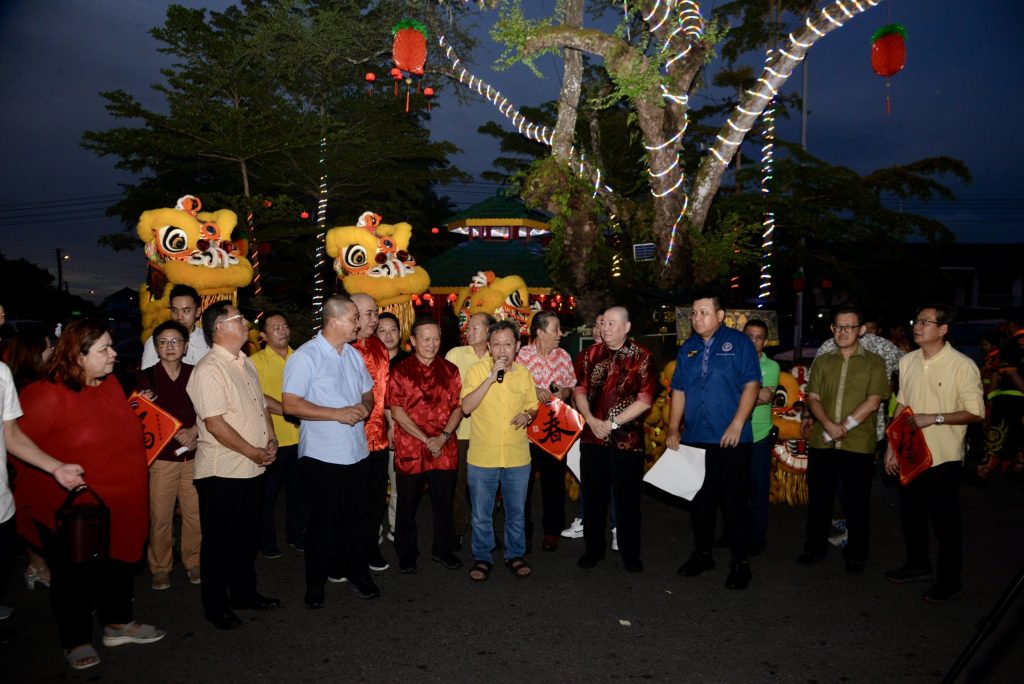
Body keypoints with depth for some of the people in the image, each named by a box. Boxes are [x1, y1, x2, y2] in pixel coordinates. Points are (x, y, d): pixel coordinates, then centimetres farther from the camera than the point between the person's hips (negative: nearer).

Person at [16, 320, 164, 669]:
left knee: (121, 565, 20)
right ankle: (76, 641, 32)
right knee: (75, 575, 12)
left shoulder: (111, 385, 4)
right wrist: (56, 471, -17)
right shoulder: (49, 395, -20)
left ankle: (118, 623, 40)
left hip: (121, 505, 7)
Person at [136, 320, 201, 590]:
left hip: (193, 456, 1)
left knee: (195, 514, 3)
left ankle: (193, 562, 22)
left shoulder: (195, 375, 3)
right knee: (160, 517, 2)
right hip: (162, 457, -1)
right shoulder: (147, 377, 0)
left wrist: (193, 431, -9)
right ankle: (160, 568, 19)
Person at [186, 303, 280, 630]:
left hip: (252, 468, 8)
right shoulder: (208, 369, -17)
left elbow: (261, 405, 18)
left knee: (247, 536, 19)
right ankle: (216, 606, 22)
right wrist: (254, 452, -17)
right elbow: (215, 423, -22)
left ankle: (244, 592, 35)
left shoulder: (245, 364, 11)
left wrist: (271, 440, 2)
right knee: (219, 541, 7)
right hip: (222, 472, -8)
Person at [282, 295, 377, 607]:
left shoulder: (354, 355, 10)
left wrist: (365, 408, -5)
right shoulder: (305, 356, -12)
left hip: (357, 453, 6)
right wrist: (338, 413, -21)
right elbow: (291, 404, -18)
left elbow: (367, 393, 20)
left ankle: (357, 573, 29)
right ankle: (315, 582, 23)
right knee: (322, 521, 7)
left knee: (356, 518, 14)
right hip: (322, 456, -6)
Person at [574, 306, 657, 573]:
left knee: (627, 498, 6)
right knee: (593, 496, 11)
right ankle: (593, 548, 26)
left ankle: (630, 553, 20)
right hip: (592, 438, 4)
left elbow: (645, 399, -11)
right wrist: (591, 420, -8)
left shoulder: (642, 357, -5)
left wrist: (613, 423, -14)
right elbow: (581, 390, 9)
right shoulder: (593, 355, 8)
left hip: (627, 439, -4)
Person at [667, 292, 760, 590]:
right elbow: (678, 391, 12)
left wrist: (737, 424, -17)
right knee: (700, 498, 13)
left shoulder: (738, 343, -4)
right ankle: (702, 553, 28)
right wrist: (673, 430, 6)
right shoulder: (688, 348, 10)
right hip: (695, 439, 5)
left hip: (732, 439, -5)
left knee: (734, 500, 2)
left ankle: (740, 562, 15)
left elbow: (751, 385, -9)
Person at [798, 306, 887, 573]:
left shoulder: (874, 362, 1)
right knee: (818, 498, 11)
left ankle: (856, 555, 22)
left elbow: (873, 401, -7)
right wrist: (829, 425, -14)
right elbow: (813, 398, 3)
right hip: (821, 443, 3)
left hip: (858, 445, -3)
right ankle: (815, 547, 26)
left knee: (857, 503, 6)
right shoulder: (822, 362, 10)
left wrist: (844, 427, -14)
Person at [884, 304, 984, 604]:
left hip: (943, 457, -6)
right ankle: (918, 565, 37)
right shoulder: (907, 361, 4)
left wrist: (934, 418, -22)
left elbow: (976, 412, -12)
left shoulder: (962, 366, -14)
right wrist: (892, 446, 10)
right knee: (910, 513, 18)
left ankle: (950, 581, 22)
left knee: (945, 521, 6)